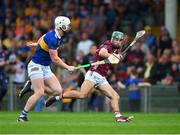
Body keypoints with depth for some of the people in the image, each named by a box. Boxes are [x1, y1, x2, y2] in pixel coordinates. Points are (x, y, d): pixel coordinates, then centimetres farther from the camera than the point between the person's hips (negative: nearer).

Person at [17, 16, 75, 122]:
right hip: (36, 65, -9)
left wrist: (36, 44, 39)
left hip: (46, 67, 9)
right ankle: (23, 115, -7)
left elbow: (43, 37, 24)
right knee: (39, 93, -18)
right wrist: (68, 67, -14)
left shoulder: (58, 36, 4)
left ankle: (31, 86, 12)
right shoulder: (52, 38, -23)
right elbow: (54, 58, -20)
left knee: (58, 91, -5)